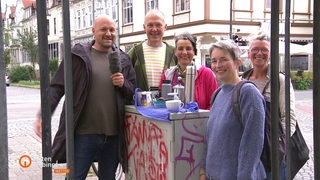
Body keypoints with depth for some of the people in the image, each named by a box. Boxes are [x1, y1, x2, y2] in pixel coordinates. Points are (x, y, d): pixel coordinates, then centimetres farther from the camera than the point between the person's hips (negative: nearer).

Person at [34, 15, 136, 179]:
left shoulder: (123, 59, 11)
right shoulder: (78, 55, 0)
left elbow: (132, 92, 15)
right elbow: (57, 87, -4)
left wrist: (123, 84, -7)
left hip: (114, 134, 4)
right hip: (84, 133, -3)